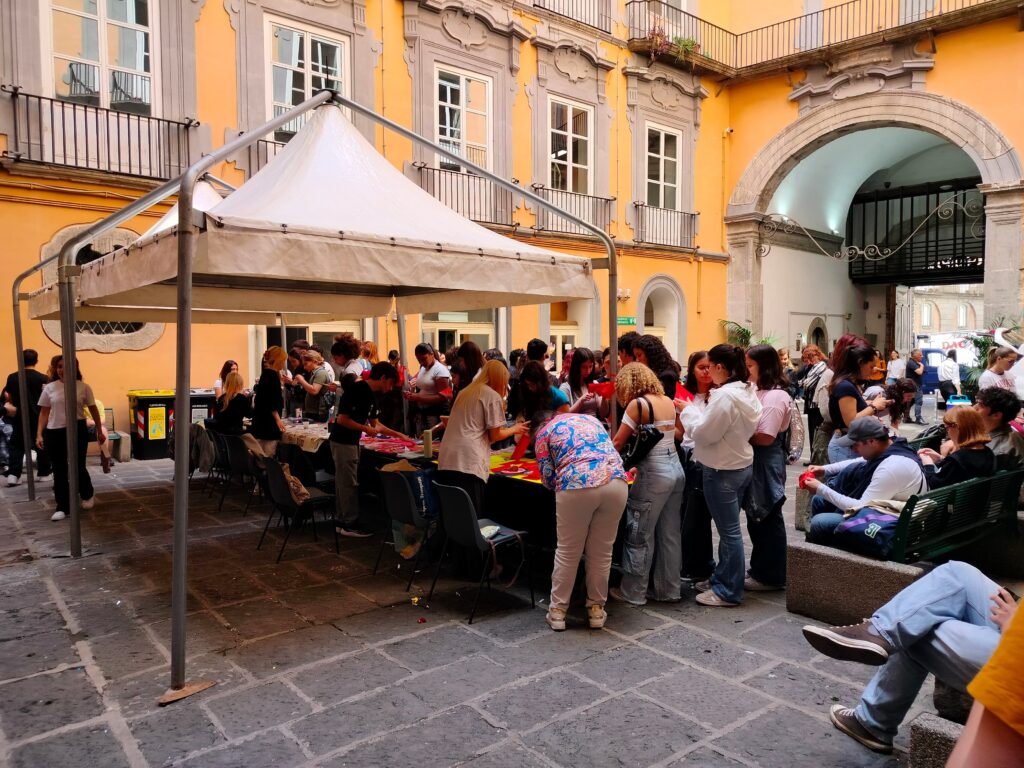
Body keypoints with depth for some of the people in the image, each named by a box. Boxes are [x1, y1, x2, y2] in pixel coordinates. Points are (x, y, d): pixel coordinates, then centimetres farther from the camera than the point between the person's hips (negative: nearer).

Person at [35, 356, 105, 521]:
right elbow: (44, 413, 6)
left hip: (77, 431, -1)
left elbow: (93, 410, 7)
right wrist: (39, 434, -1)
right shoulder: (49, 388, 3)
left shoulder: (83, 387, 0)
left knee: (78, 467, 4)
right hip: (54, 432, 2)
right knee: (59, 470, 6)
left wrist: (100, 431, 9)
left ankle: (88, 494, 33)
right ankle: (62, 507, 14)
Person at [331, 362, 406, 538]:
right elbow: (342, 419, -22)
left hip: (351, 442, 9)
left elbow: (375, 423, 19)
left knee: (343, 482, 14)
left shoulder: (371, 394, 9)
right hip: (343, 442, -9)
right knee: (349, 484, -3)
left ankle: (341, 521, 22)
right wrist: (366, 429, -17)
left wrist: (398, 434, 18)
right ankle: (350, 525, 6)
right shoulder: (356, 389, -19)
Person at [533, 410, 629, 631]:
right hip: (616, 482, 4)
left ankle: (557, 611, 20)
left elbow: (548, 478, 10)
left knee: (567, 552, 11)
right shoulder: (590, 418, 29)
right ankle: (596, 609, 25)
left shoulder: (543, 433, 16)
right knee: (602, 552, 15)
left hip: (577, 487, -3)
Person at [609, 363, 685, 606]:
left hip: (654, 475, -7)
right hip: (676, 469, 8)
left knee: (640, 536, 3)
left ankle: (632, 592, 11)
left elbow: (618, 443, -10)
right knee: (669, 534, 14)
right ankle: (668, 590, 22)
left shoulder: (637, 404, -11)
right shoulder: (668, 401, 10)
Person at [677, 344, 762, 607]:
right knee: (728, 529, 18)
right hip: (741, 465, 10)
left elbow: (703, 433, -19)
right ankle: (722, 578, 31)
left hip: (723, 471, -10)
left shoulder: (725, 395, -23)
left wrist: (687, 410, -6)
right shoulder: (747, 391, 7)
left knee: (729, 531, 1)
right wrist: (696, 410, 8)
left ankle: (728, 591, 12)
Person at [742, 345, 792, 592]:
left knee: (768, 519, 2)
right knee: (756, 518, 17)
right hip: (754, 462, 9)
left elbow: (765, 437, -22)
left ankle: (770, 577, 14)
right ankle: (759, 569, 30)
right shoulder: (759, 393, 10)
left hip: (767, 465, -9)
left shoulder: (775, 396, -17)